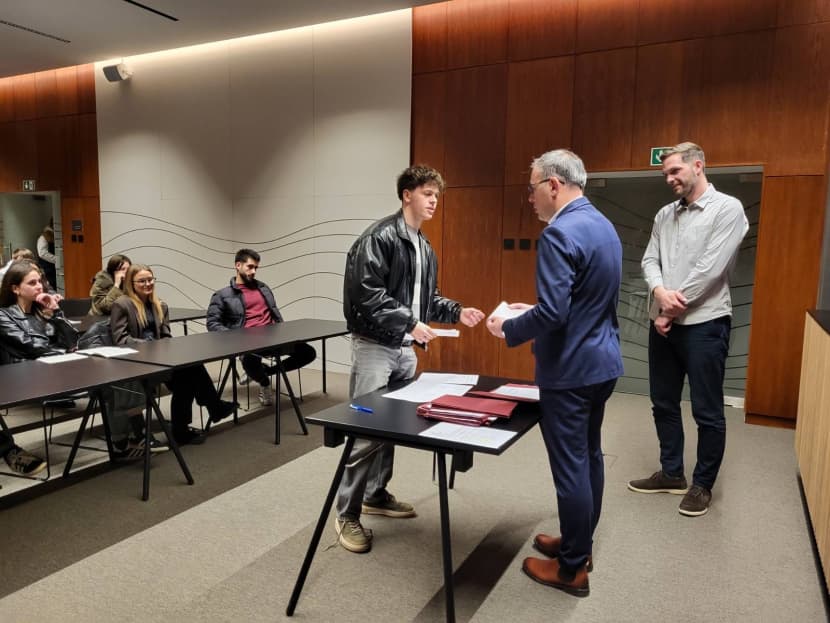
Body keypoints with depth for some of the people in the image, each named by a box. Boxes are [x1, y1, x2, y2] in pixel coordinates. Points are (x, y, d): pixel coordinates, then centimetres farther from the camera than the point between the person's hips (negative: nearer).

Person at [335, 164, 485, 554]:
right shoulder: (379, 237, -13)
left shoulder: (425, 248, 15)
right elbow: (366, 294, -21)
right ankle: (347, 515, 7)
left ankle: (376, 496, 31)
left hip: (405, 348, 9)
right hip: (374, 346, -8)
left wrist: (457, 312, 5)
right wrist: (409, 323, -23)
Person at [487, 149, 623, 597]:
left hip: (570, 369, -10)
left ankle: (572, 569, 18)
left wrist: (509, 328, -9)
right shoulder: (603, 225, 10)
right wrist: (532, 308, 16)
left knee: (570, 467, 3)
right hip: (602, 361, 10)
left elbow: (553, 315, -26)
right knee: (589, 457, 19)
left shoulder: (559, 233, -21)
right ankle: (579, 544, 36)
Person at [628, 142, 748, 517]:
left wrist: (672, 310, -12)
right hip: (663, 323, 7)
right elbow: (649, 260, 6)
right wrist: (660, 292, -15)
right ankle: (671, 473, 30)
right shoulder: (664, 215, 12)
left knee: (707, 412, 4)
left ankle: (703, 484, 21)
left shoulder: (727, 208, -8)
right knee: (663, 404, 14)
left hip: (704, 324, -6)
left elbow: (711, 269, -16)